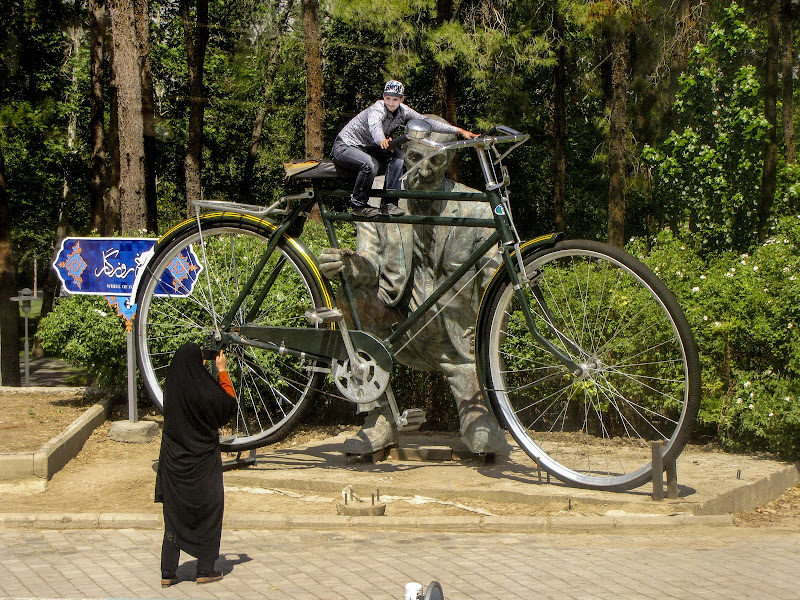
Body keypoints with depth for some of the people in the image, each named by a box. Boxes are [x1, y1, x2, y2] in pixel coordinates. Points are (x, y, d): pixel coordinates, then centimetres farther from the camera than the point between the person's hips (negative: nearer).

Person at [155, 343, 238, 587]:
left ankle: (168, 573, 9)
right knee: (208, 512, 10)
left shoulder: (172, 387, -2)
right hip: (202, 460, -5)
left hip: (174, 459, 5)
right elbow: (230, 403, -2)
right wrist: (223, 371, 5)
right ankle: (205, 570, 13)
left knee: (174, 514, 10)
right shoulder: (203, 389, -18)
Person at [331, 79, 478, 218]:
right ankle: (358, 204, -13)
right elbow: (375, 124, -48)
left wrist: (459, 131, -8)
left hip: (366, 148, 8)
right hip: (345, 146, -7)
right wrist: (382, 140, -72)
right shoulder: (378, 109, -26)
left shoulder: (403, 111, -5)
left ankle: (389, 203, -9)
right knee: (370, 165, -34)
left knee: (397, 155, -12)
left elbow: (427, 122, -4)